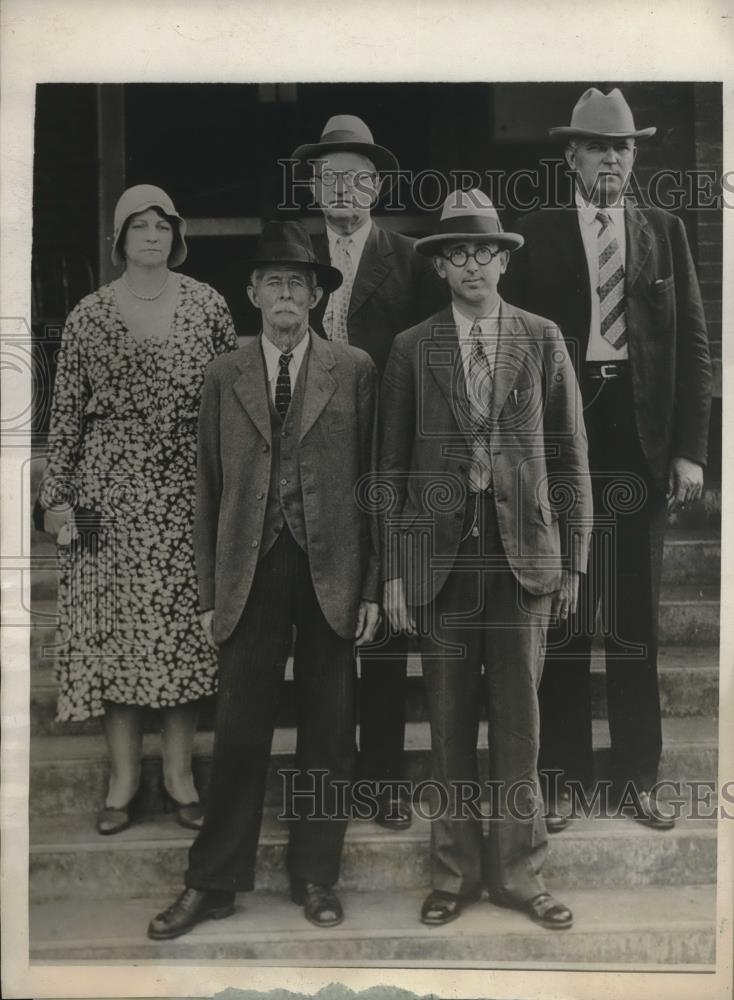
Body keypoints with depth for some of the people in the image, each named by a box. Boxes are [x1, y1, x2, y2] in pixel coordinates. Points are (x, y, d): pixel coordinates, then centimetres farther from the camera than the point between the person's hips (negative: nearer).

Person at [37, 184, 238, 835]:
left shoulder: (208, 306, 3)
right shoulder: (88, 316, 2)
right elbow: (66, 413, 4)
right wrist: (57, 495, 1)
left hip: (188, 490, 0)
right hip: (110, 492, 0)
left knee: (185, 624, 5)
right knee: (114, 624, 3)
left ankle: (179, 771, 20)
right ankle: (124, 775, 19)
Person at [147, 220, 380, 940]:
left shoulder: (354, 371, 4)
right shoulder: (224, 376, 8)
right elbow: (209, 490, 8)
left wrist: (373, 585, -2)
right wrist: (209, 593, 4)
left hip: (332, 568, 0)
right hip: (251, 569, 1)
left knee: (328, 731, 8)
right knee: (239, 730, 4)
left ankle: (315, 876, 24)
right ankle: (213, 882, 19)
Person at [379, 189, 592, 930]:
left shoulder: (542, 340, 6)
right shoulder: (411, 349, 4)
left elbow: (569, 455, 6)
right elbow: (391, 468, 4)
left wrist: (572, 558, 2)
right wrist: (392, 572, 0)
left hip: (524, 552, 0)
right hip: (440, 554, 0)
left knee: (518, 718, 6)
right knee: (449, 721, 7)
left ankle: (516, 871, 21)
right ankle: (455, 869, 22)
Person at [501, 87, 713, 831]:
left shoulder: (665, 231, 9)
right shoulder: (537, 234, 3)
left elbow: (692, 344, 6)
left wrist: (690, 448, -1)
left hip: (641, 439, 2)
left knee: (636, 617, 10)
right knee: (561, 617, 6)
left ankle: (638, 774, 23)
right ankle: (561, 774, 19)